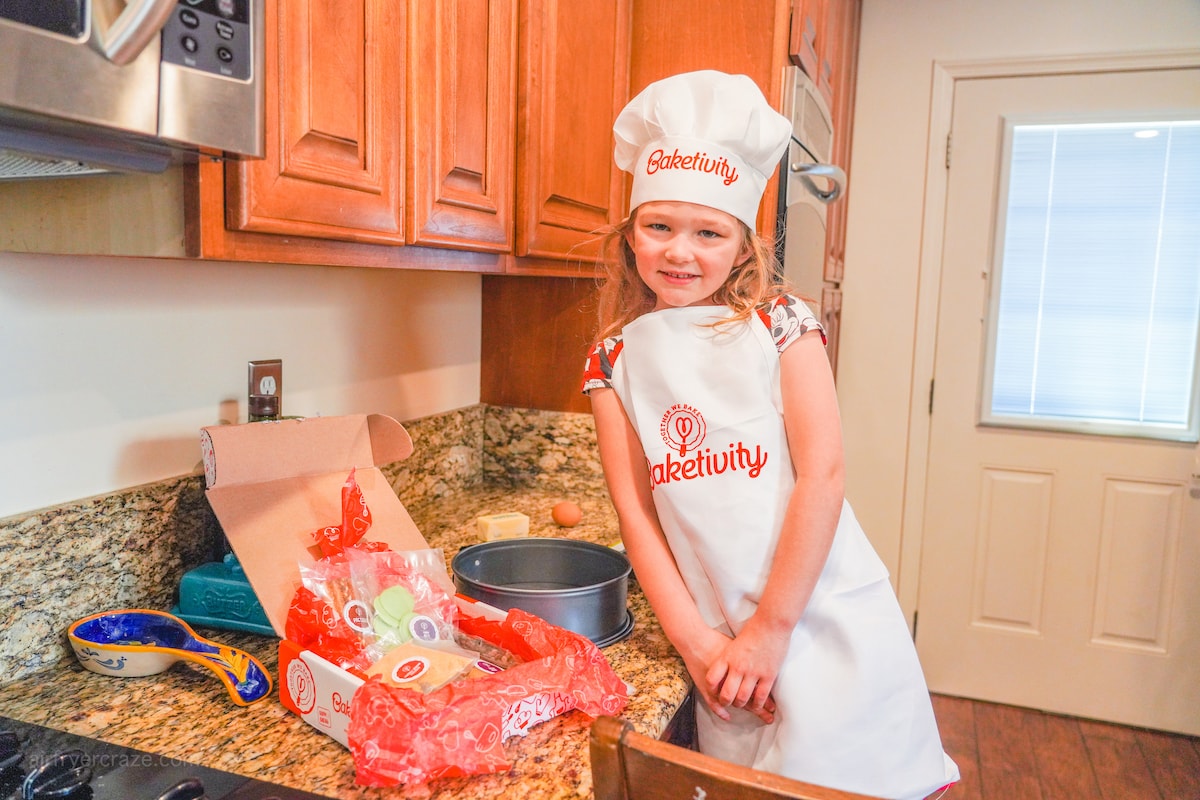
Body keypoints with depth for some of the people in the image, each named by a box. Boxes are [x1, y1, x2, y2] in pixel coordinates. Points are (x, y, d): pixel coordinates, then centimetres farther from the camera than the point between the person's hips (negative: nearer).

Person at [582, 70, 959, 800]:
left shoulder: (780, 326, -5)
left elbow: (822, 475, -10)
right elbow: (636, 511, 0)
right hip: (729, 637, 2)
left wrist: (773, 627, -10)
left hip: (824, 619, -2)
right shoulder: (617, 359, 2)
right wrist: (695, 641, -7)